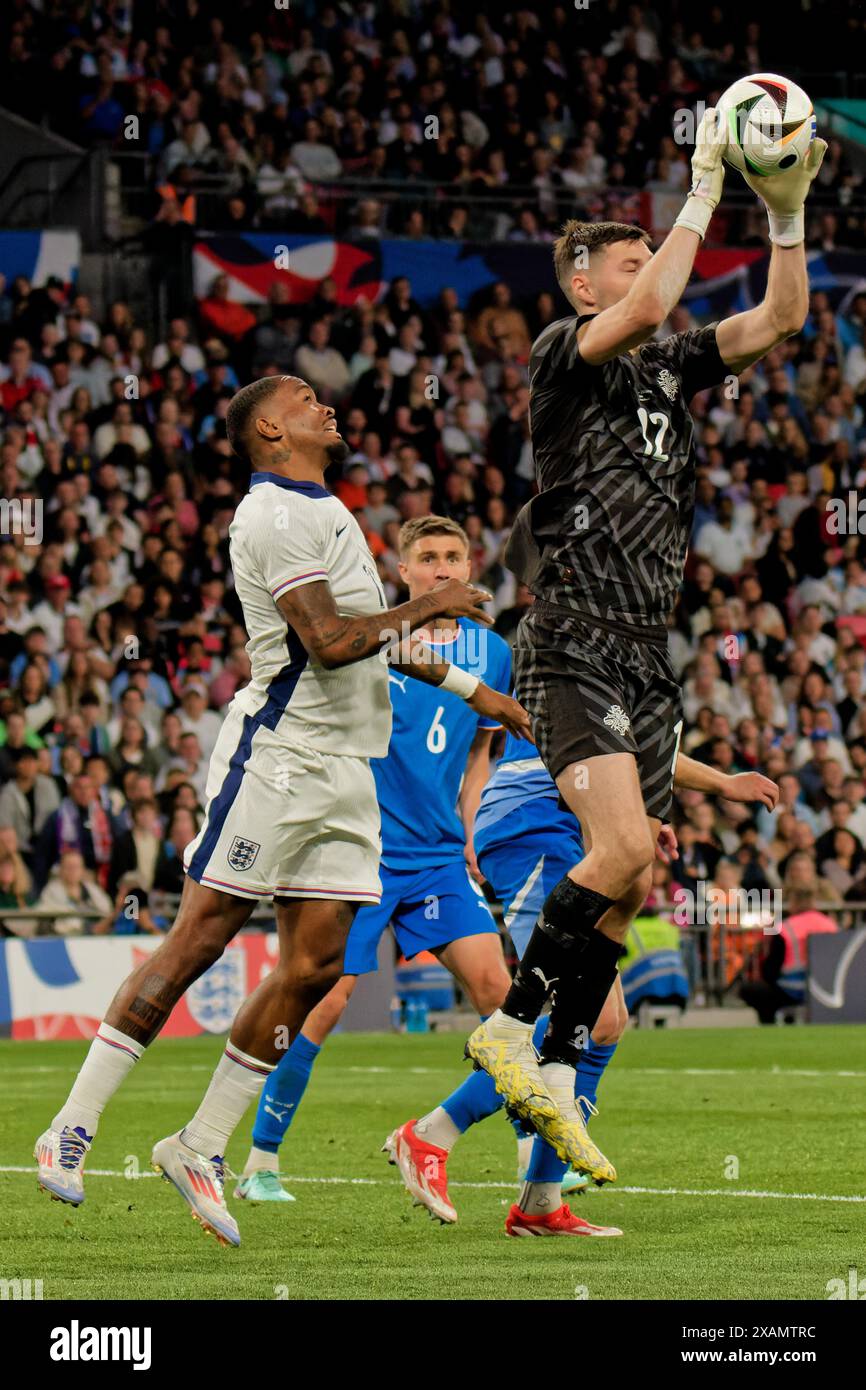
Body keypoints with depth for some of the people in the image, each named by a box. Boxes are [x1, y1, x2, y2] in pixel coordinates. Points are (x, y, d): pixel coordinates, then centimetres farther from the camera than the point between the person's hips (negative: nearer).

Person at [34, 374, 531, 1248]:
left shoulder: (325, 511, 21)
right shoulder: (276, 515, -11)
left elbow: (377, 642, 32)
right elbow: (330, 642, -21)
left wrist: (474, 692, 32)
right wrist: (429, 606, -11)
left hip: (343, 772, 9)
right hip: (276, 756, -9)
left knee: (315, 966, 1)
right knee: (198, 940, -9)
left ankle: (199, 1148, 9)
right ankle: (72, 1130, -3)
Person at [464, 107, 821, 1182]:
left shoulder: (669, 368, 16)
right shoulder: (561, 355, -4)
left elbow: (778, 321, 13)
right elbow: (648, 309, -23)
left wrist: (788, 213, 1)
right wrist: (703, 194, -16)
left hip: (647, 661, 8)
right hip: (574, 650, -8)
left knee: (632, 884, 4)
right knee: (623, 851, -23)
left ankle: (556, 1076, 10)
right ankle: (511, 1028, -9)